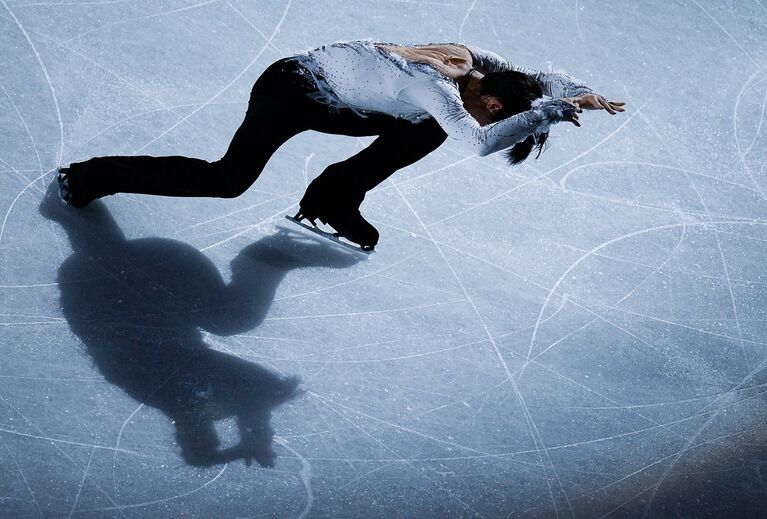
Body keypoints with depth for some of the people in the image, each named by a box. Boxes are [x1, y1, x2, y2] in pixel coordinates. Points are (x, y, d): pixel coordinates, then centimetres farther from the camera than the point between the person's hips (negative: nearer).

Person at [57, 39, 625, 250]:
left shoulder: (474, 59, -7)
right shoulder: (436, 88, -32)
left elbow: (537, 77, 8)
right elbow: (479, 142, -48)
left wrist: (587, 93, -7)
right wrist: (552, 111, -43)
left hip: (338, 99, 8)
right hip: (292, 90, -8)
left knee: (428, 131, 5)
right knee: (228, 180, -8)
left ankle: (336, 197, 17)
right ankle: (88, 176, 7)